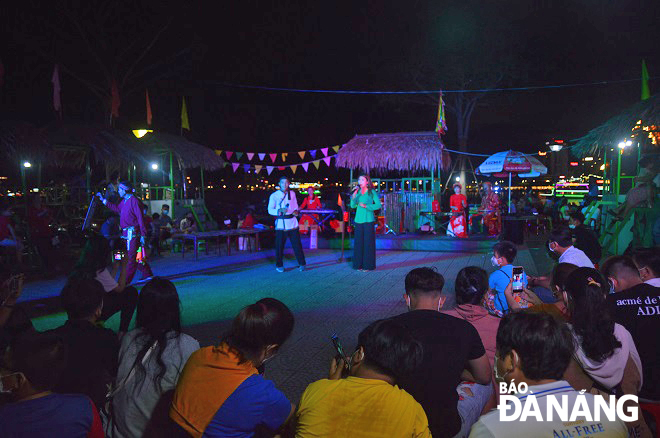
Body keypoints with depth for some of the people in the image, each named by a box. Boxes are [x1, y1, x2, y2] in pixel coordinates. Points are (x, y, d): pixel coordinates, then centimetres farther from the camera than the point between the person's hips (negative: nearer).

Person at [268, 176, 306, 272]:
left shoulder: (292, 193, 11)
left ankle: (302, 264, 14)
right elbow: (270, 210, -3)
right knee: (279, 245, 1)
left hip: (292, 223, 2)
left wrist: (296, 211, 0)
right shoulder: (274, 195, 0)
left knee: (297, 244, 2)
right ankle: (279, 265, 16)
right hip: (281, 224, -2)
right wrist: (279, 211, -20)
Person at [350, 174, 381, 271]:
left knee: (368, 242, -2)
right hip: (358, 220, 4)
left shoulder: (372, 192, 0)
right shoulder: (357, 192, 12)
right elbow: (353, 206, 7)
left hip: (368, 220, -4)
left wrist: (366, 206, -14)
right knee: (358, 242, 4)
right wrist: (353, 197, -8)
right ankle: (359, 264, 12)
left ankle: (368, 265, 5)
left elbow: (378, 205, -5)